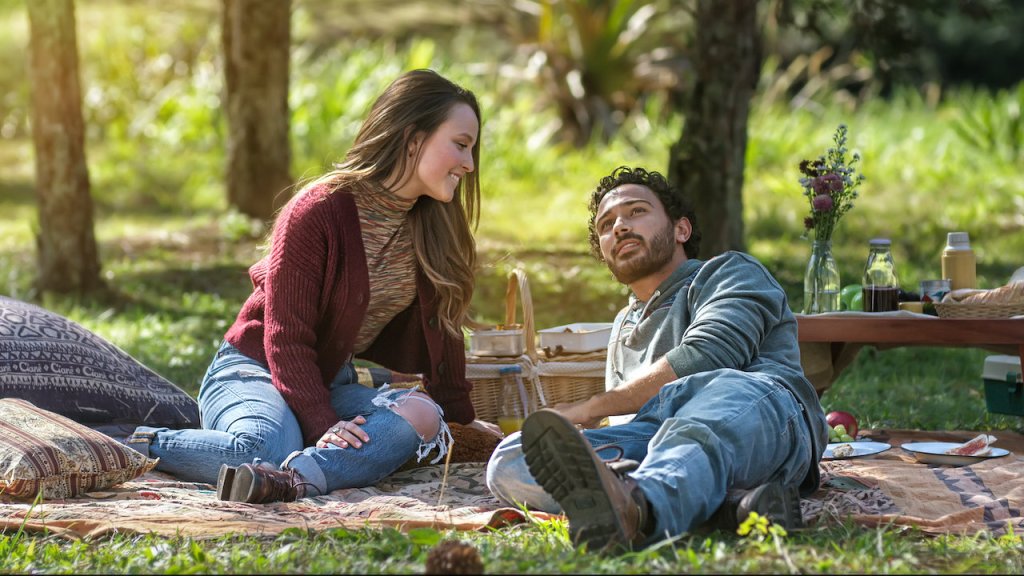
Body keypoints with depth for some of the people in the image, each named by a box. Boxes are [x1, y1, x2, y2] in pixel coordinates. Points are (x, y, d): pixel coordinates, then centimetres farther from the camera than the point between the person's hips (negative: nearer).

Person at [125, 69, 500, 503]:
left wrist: (459, 418, 9)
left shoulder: (433, 223, 3)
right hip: (255, 369, -6)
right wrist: (324, 424, -29)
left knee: (423, 415, -27)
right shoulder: (319, 211, -17)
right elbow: (286, 335, -19)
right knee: (268, 450, -40)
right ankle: (138, 445, -16)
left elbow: (440, 323, 12)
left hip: (334, 384, 7)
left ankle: (300, 478, -49)